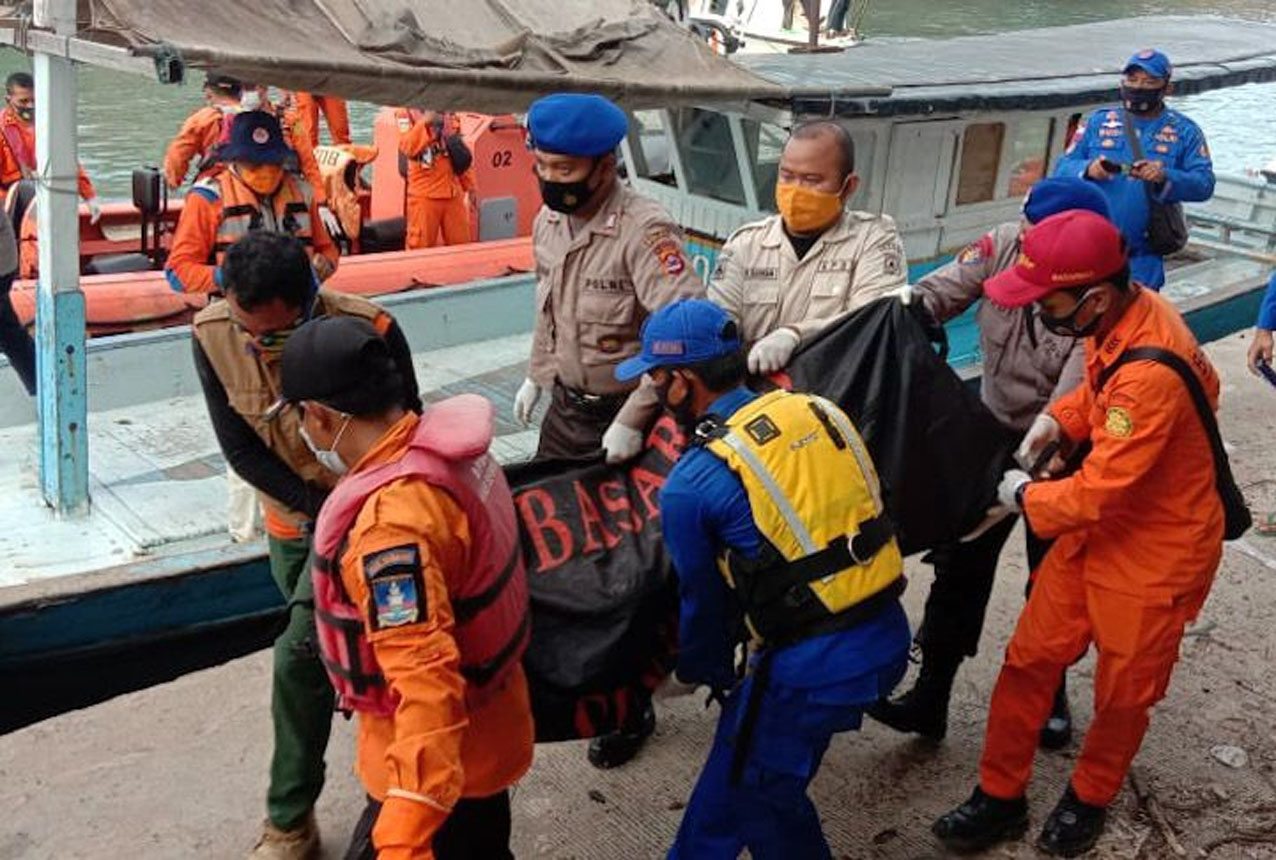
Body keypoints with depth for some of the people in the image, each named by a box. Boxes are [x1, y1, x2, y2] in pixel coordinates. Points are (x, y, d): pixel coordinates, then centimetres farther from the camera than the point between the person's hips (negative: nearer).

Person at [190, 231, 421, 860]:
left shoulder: (369, 331, -29)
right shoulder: (212, 334, -19)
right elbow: (240, 448, -10)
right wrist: (316, 505, -17)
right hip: (292, 515, 5)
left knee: (300, 653, -12)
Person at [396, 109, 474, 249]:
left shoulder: (449, 114, 12)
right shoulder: (406, 112, -2)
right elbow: (407, 147, -18)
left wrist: (468, 186, 16)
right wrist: (425, 122, -25)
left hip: (454, 195, 5)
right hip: (425, 196, -5)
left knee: (460, 246, 7)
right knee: (420, 248, -3)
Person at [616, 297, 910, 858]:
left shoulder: (691, 485, -11)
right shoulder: (817, 408, 4)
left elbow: (703, 598, 3)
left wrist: (694, 672, 25)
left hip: (814, 670, -6)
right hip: (890, 638, 6)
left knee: (750, 790, 18)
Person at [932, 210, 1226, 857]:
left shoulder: (1150, 374, -35)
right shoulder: (1120, 312, -9)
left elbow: (1099, 493, -29)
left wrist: (1026, 497, -11)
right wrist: (1062, 417, -3)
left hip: (1154, 554, -7)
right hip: (1099, 528, 8)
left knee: (1122, 694, 14)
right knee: (1030, 658, 10)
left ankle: (1089, 800, 40)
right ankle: (999, 798, 25)